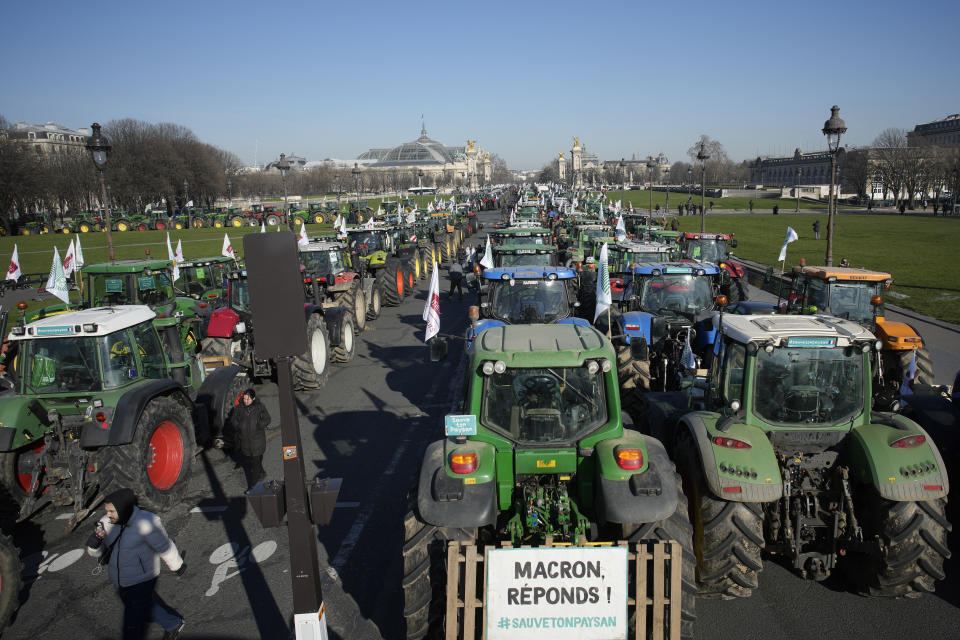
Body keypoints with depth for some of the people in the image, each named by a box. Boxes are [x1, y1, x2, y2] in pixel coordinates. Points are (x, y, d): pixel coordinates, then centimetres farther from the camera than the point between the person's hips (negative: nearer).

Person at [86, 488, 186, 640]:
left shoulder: (146, 523, -27)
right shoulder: (107, 523, -7)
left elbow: (165, 547, -15)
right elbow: (95, 552, -1)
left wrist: (177, 566, -3)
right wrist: (95, 539, -24)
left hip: (140, 583, -7)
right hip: (120, 581, 7)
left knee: (132, 624, 4)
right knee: (146, 607, 26)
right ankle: (174, 624, 49)